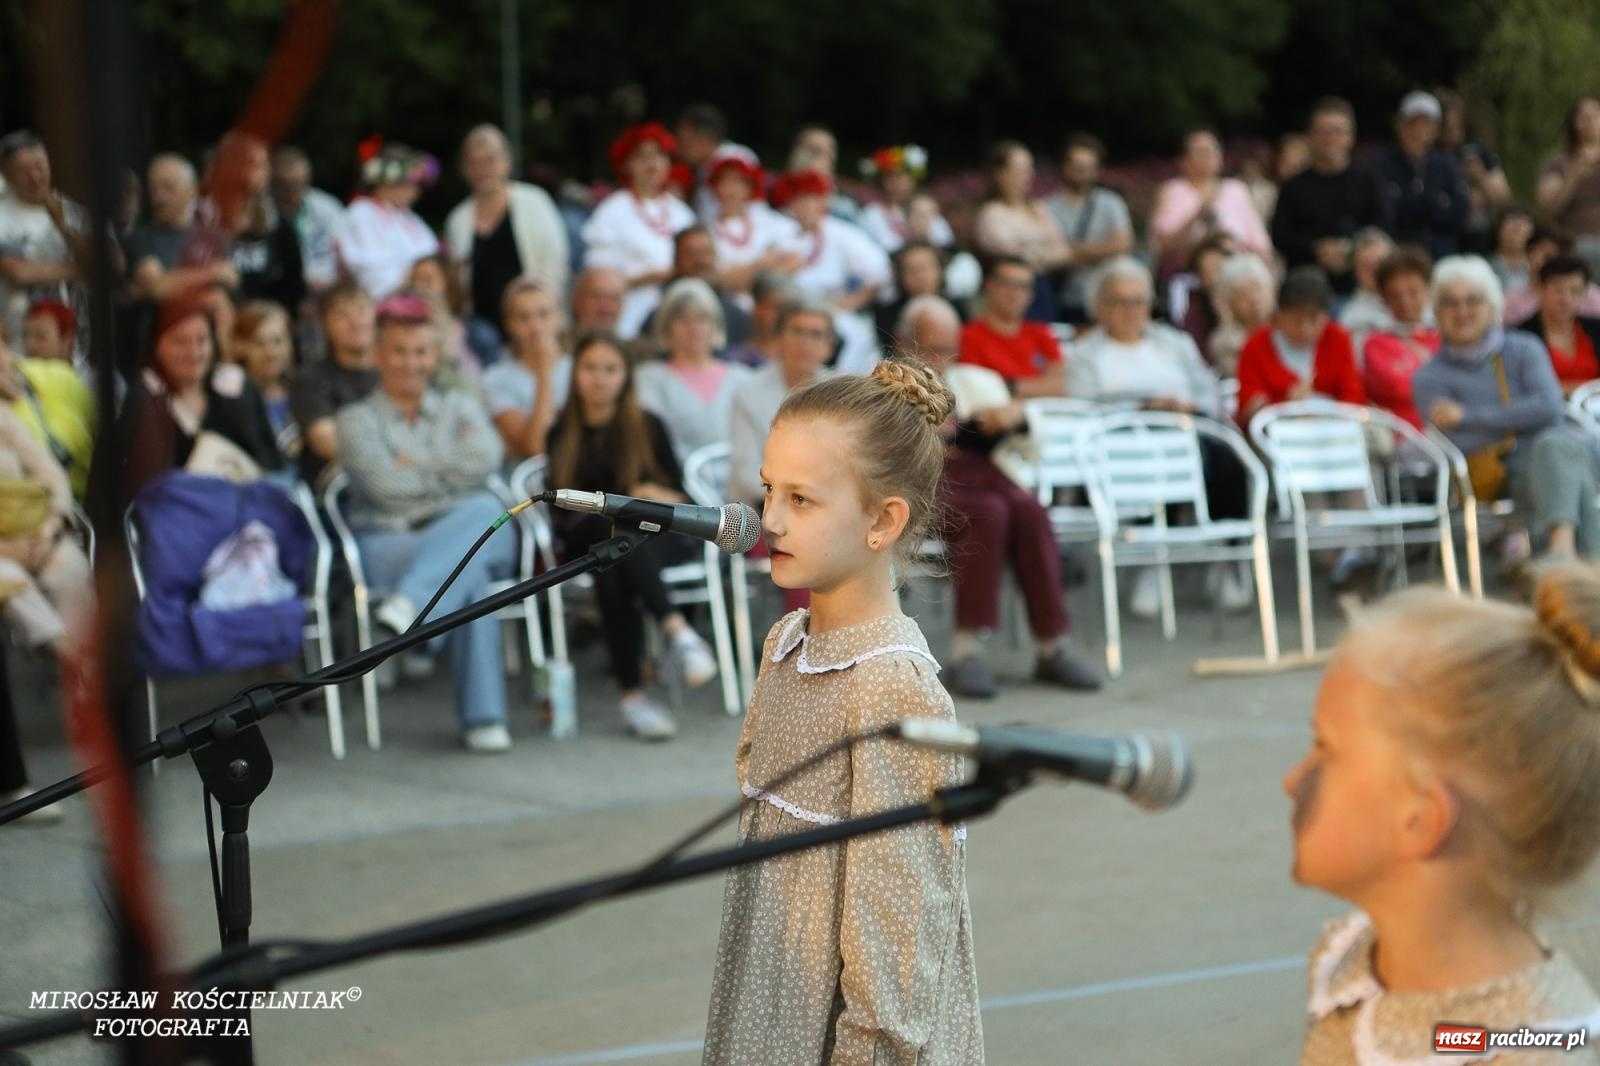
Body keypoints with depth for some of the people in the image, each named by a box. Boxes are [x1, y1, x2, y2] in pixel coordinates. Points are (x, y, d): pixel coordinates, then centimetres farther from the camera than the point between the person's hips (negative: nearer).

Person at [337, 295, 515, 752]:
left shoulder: (460, 408, 24)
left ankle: (407, 604, -54)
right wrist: (450, 465, 3)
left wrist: (415, 461, -2)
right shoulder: (357, 419, 14)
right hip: (386, 543, -3)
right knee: (468, 573, -39)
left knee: (485, 508, -39)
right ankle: (481, 716, -46)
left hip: (470, 536, 3)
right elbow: (386, 484, -6)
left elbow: (486, 459, -1)